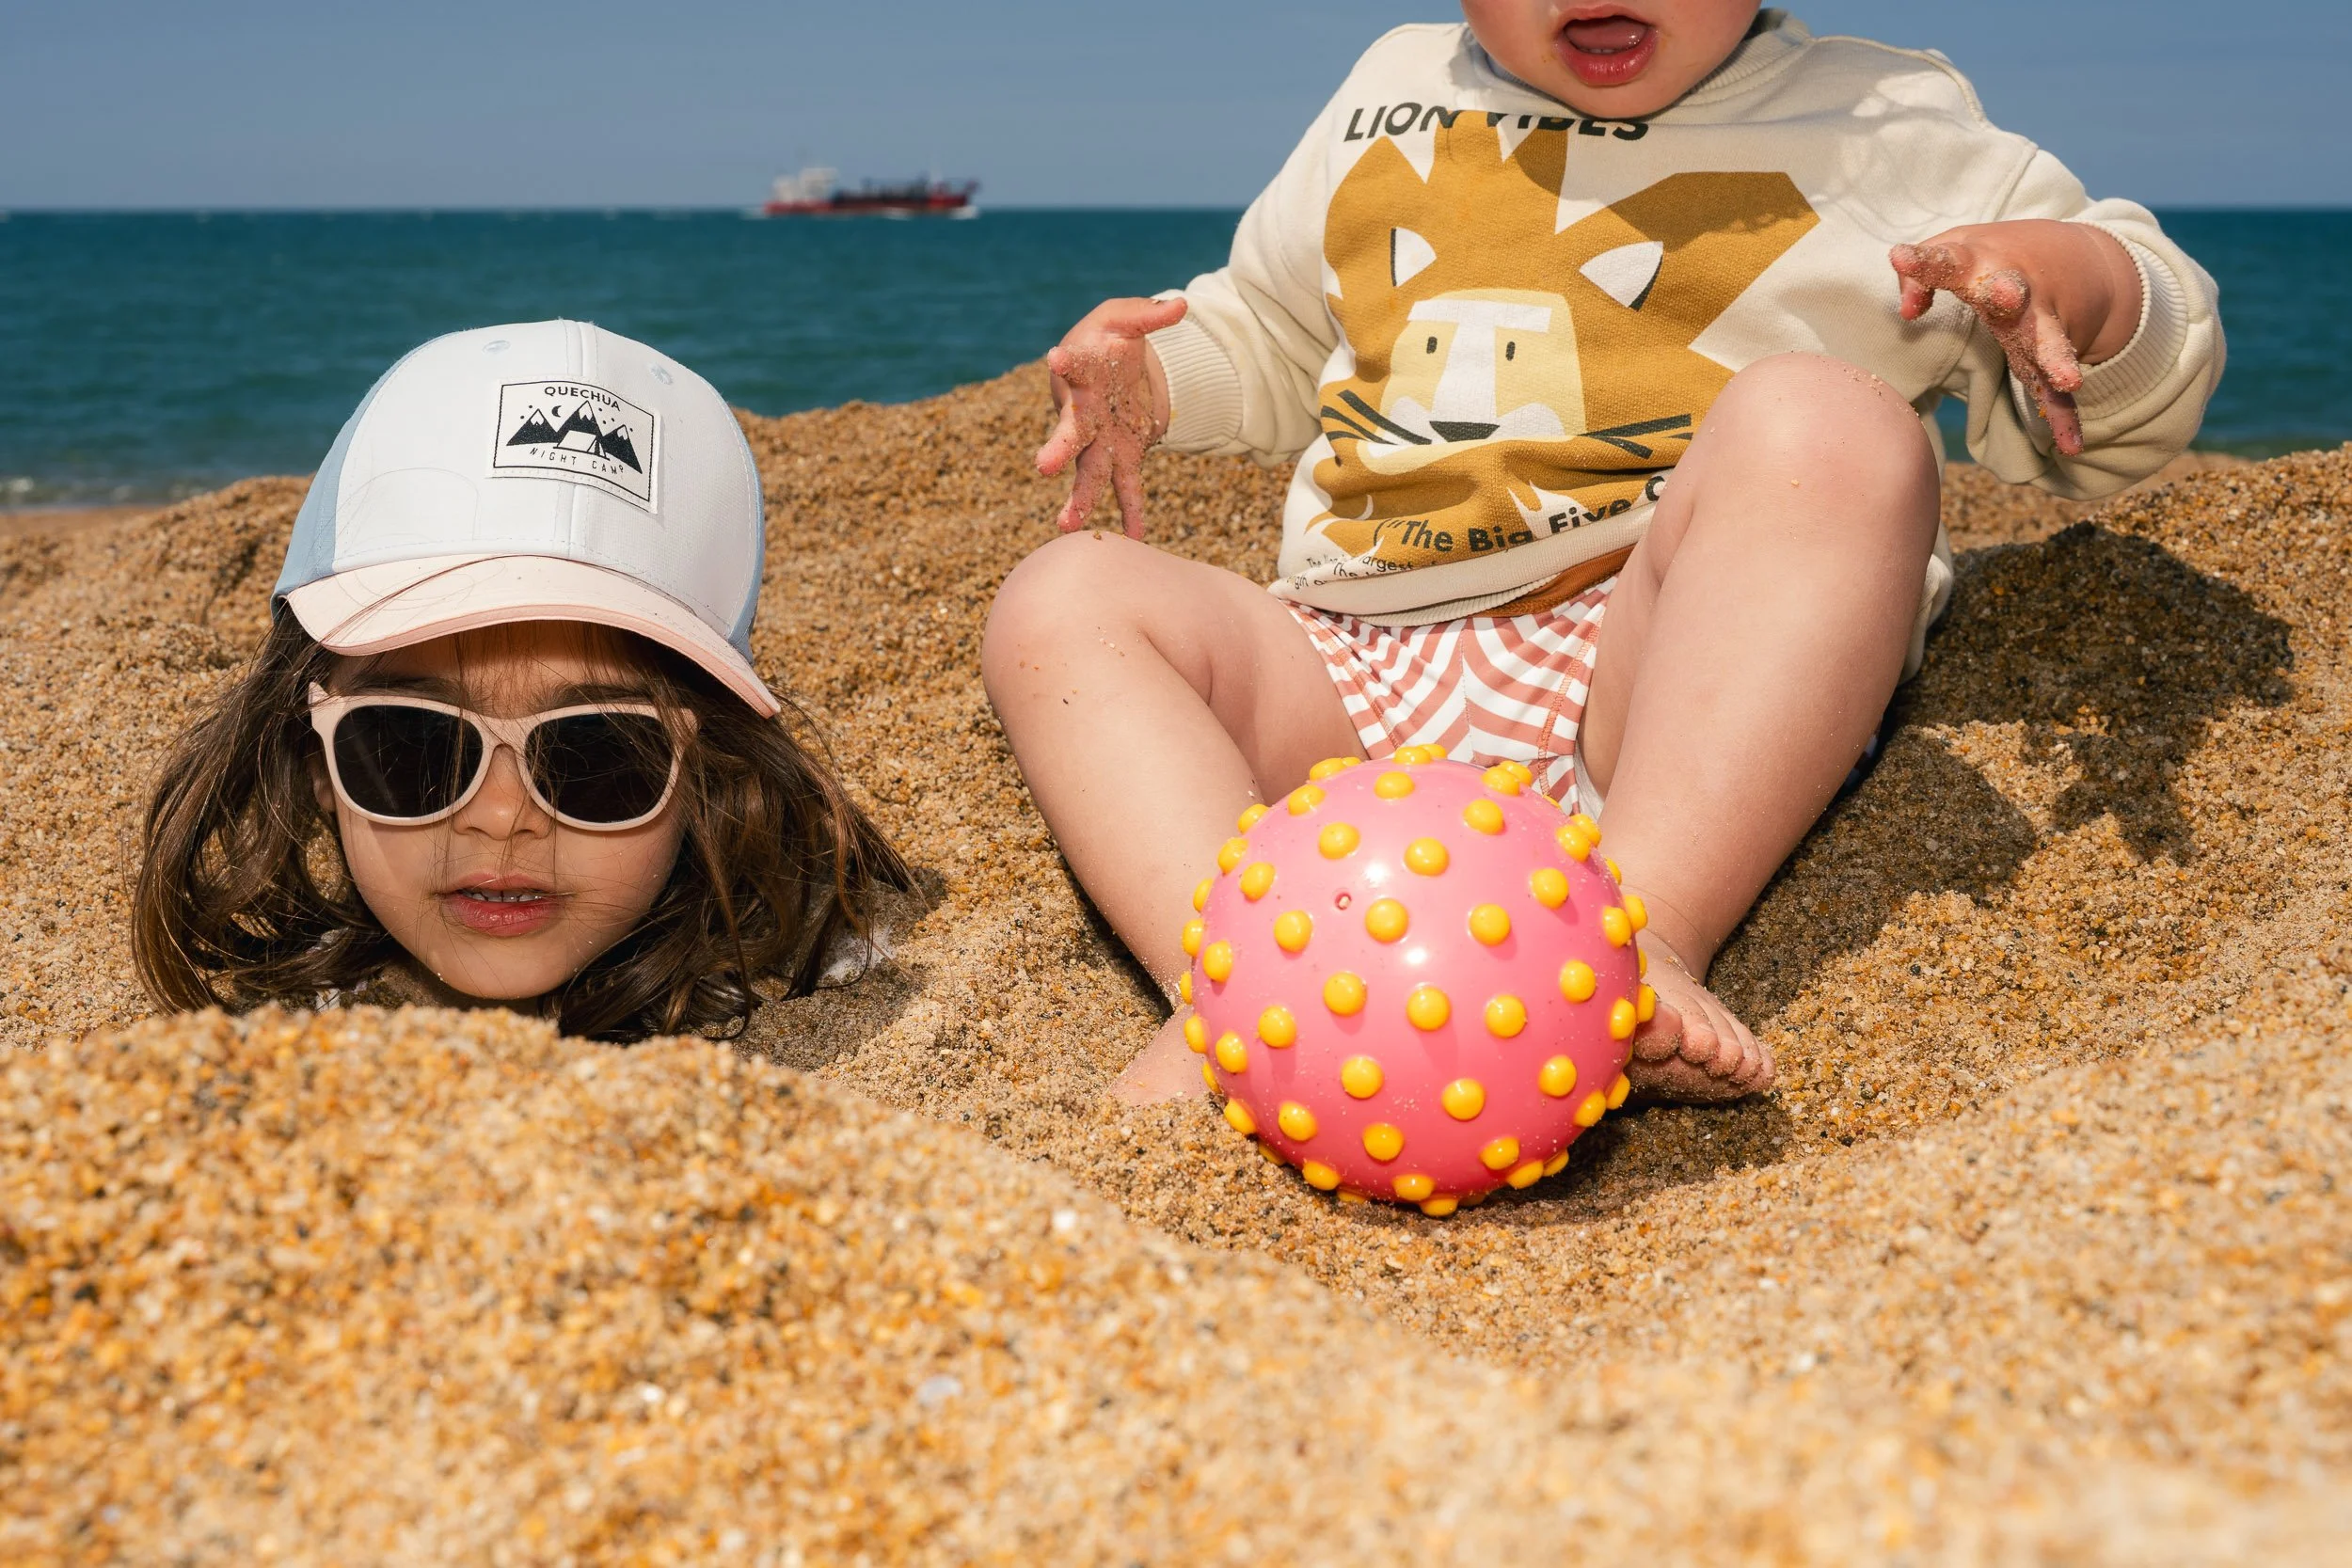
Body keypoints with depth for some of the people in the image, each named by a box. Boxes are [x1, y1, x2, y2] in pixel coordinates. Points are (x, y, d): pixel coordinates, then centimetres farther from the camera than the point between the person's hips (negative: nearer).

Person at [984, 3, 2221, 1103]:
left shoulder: (1877, 129, 10)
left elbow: (2117, 420, 12)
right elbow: (1265, 338, 36)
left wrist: (2078, 282, -11)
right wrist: (1152, 377, 13)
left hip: (1666, 683, -4)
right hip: (1351, 710, 4)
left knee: (1816, 418, -29)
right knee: (1065, 599, -11)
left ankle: (1645, 920, -41)